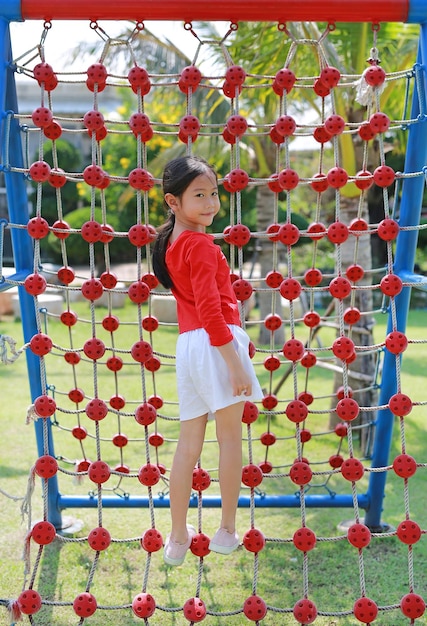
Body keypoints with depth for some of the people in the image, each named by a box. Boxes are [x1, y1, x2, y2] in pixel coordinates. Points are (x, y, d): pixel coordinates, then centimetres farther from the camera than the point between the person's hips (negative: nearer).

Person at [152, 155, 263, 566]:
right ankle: (227, 532, 14)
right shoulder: (200, 244, -11)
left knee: (188, 444, 10)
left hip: (187, 346, 8)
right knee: (230, 437, 4)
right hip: (215, 342, -8)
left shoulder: (171, 243, 15)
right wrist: (235, 362, -19)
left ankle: (178, 539, 16)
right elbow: (210, 309, -18)